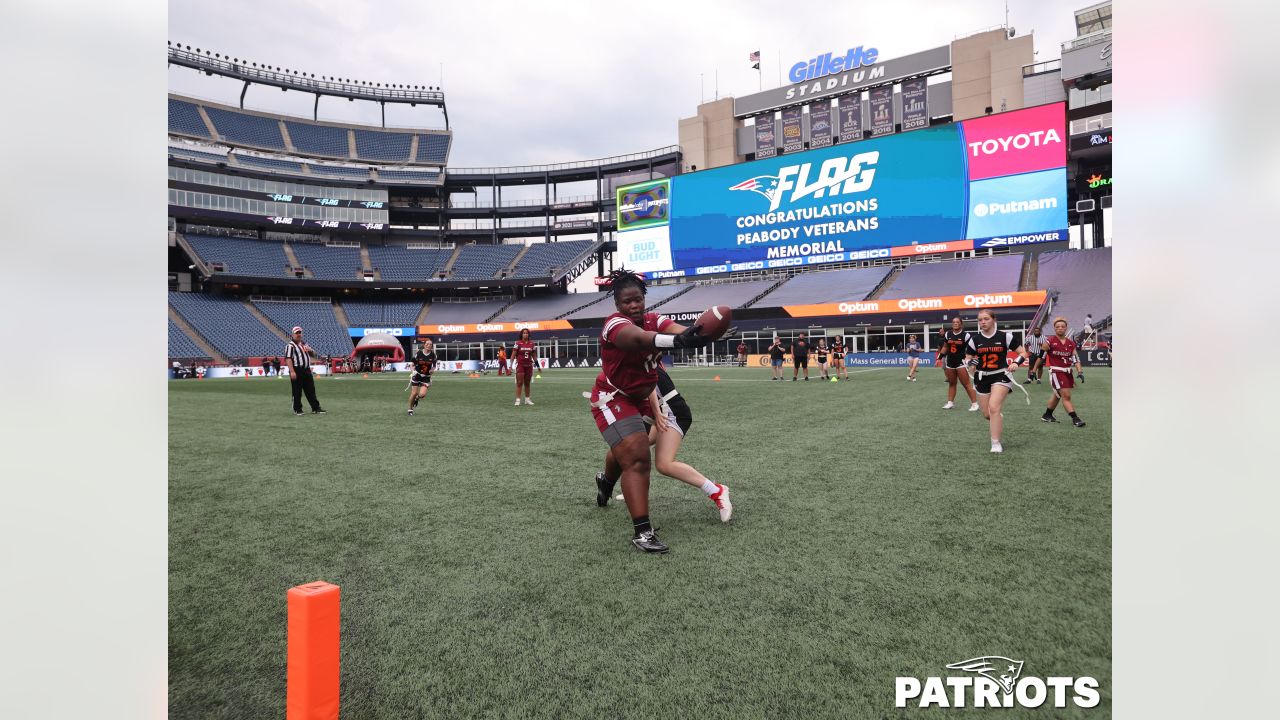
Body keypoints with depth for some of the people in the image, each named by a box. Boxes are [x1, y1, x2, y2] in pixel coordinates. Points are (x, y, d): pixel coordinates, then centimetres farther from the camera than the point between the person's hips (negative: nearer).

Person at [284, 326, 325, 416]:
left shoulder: (304, 343, 18)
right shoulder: (290, 345, -6)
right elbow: (288, 359, -16)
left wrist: (310, 350, 1)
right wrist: (292, 371, -25)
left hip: (307, 370, 7)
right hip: (297, 370, -7)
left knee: (311, 390, 7)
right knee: (297, 391, 0)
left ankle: (315, 408, 10)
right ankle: (297, 409, 10)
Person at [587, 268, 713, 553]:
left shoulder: (654, 320, -8)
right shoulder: (615, 324, -26)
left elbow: (678, 329, -31)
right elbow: (639, 338, -50)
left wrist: (696, 333, -55)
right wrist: (678, 340, -69)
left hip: (640, 398, 8)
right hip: (612, 399, -7)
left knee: (625, 449, 29)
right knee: (636, 457, -21)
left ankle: (606, 481, 62)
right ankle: (641, 531, -15)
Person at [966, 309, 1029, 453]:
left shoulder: (1005, 336, -4)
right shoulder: (974, 339, 2)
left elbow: (1023, 352, 1)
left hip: (1000, 376, -4)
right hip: (983, 378, 4)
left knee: (993, 408, -22)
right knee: (987, 414, 9)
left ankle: (996, 444, -12)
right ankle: (999, 419, 47)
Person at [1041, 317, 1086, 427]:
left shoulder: (1071, 343, 7)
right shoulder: (1050, 342, -9)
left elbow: (1076, 358, 5)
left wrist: (1080, 372, -7)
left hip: (1067, 372, 6)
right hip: (1056, 371, -6)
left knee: (1057, 394, 17)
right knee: (1066, 396, -10)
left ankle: (1047, 415, 32)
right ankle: (1075, 419, -9)